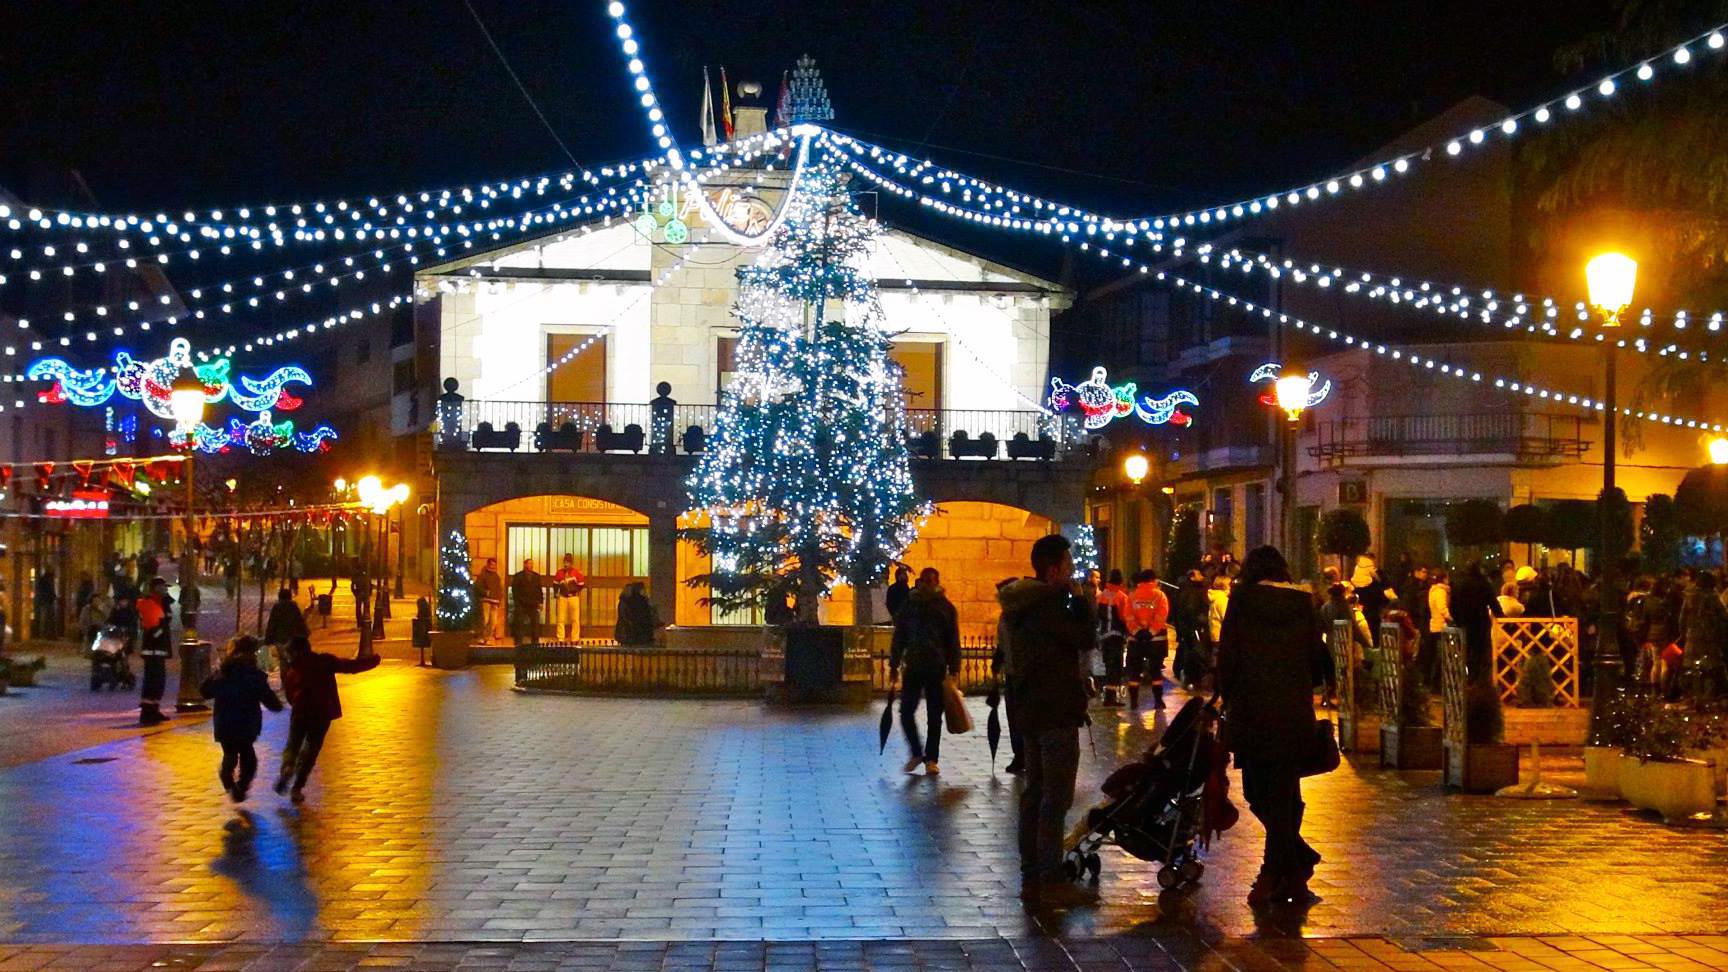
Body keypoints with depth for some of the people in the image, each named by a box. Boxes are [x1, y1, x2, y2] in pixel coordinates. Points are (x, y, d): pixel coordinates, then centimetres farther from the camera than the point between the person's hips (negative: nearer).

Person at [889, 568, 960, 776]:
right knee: (906, 711, -3)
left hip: (937, 669, -2)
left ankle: (931, 759, 12)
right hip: (913, 667, 2)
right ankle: (916, 752, 16)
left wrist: (953, 670, -3)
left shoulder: (946, 608, 2)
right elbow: (899, 638, 9)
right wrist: (894, 666, 5)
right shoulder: (908, 605, 7)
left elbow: (953, 641, 2)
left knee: (934, 715, 3)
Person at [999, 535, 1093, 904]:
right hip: (1057, 712, -10)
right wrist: (1079, 599, -7)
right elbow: (1085, 639, -16)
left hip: (1031, 710, 10)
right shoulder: (1051, 604, -18)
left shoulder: (1023, 603, 12)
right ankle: (1050, 880, -5)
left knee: (1035, 792, 13)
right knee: (1056, 797, -6)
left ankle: (1031, 874, 18)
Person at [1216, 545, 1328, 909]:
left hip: (1252, 711, -3)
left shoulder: (1242, 600, -2)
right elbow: (1317, 657, 7)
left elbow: (1227, 657, -4)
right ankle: (1289, 878, 7)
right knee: (1285, 793, 8)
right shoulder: (1303, 602, 5)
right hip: (1296, 714, 3)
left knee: (1260, 793, 8)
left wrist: (1229, 700, 8)